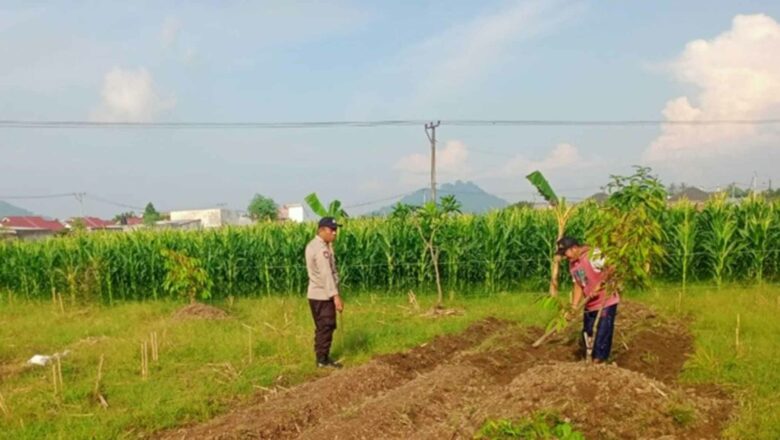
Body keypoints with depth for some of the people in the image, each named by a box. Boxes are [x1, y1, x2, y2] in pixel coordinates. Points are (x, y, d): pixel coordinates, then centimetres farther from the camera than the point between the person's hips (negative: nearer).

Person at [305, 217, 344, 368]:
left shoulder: (313, 245, 12)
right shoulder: (320, 248, -19)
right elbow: (326, 274, -25)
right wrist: (336, 296, -27)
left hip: (318, 294, 10)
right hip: (322, 295, -10)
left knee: (323, 327, 17)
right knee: (325, 327, -2)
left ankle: (322, 357, 25)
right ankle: (323, 359, 5)